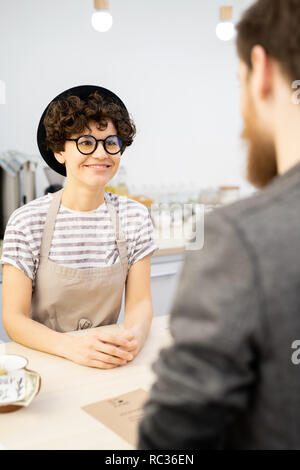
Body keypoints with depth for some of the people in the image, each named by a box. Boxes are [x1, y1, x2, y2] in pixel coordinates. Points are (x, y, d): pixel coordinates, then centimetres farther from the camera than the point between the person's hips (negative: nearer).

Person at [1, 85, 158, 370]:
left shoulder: (134, 216, -1)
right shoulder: (27, 221, -11)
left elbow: (139, 301, 1)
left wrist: (134, 335, -22)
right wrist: (70, 346, -28)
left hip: (110, 364, -1)